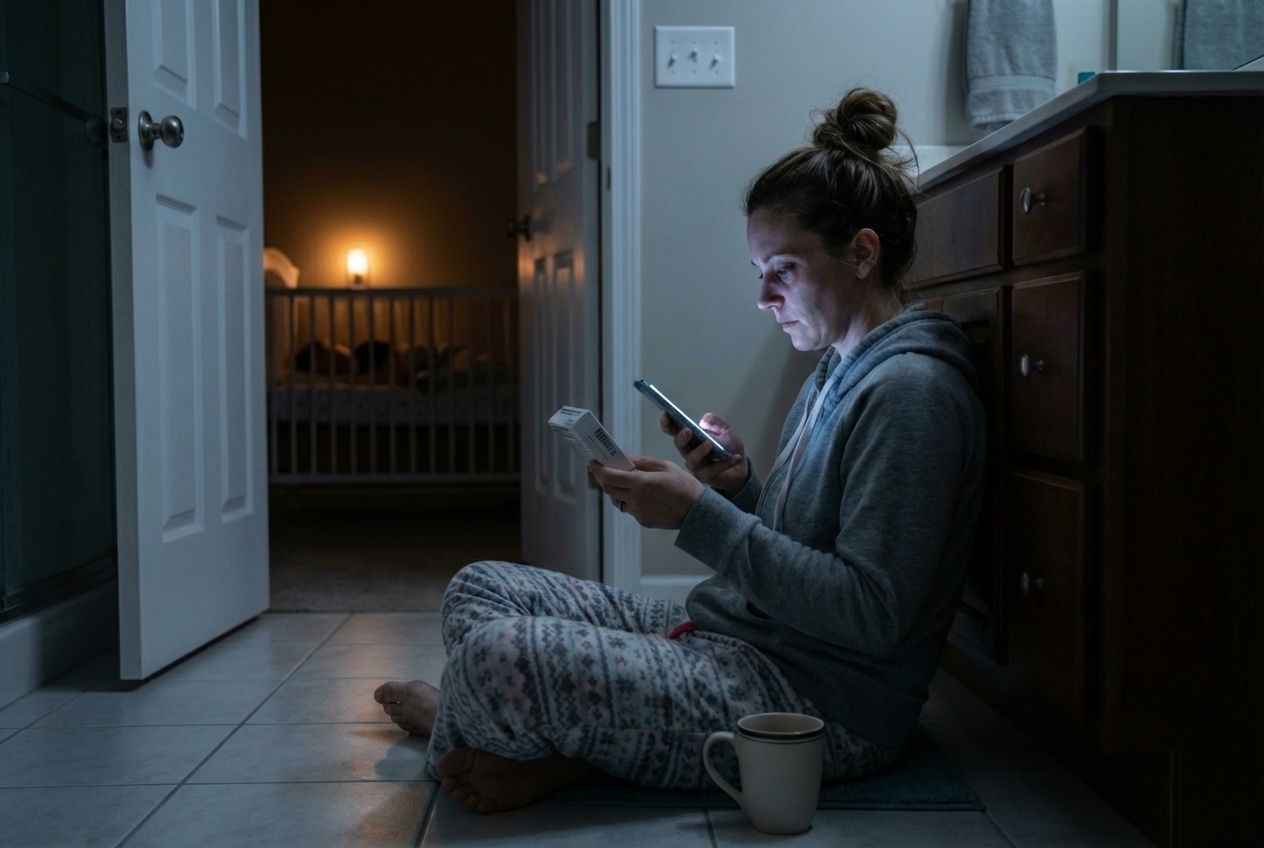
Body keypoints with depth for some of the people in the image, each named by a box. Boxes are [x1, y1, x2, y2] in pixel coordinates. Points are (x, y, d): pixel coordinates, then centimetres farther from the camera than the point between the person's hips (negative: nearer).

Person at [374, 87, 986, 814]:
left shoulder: (909, 391, -16)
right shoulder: (838, 372, 15)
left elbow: (872, 614, -23)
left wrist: (702, 515, -22)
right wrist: (739, 483, -4)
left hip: (820, 702, -10)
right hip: (735, 644, 10)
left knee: (495, 658, -26)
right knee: (480, 588, 6)